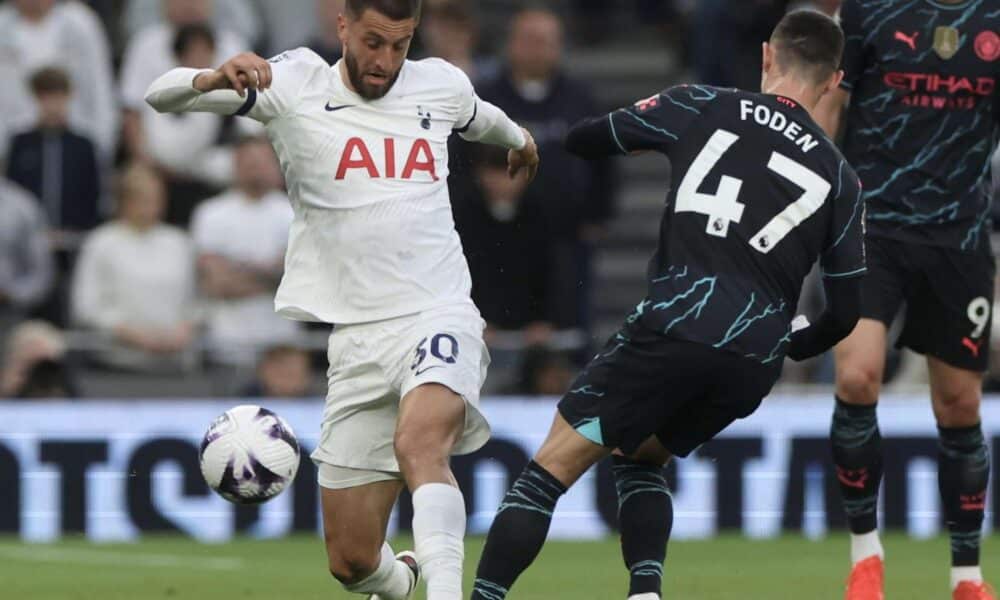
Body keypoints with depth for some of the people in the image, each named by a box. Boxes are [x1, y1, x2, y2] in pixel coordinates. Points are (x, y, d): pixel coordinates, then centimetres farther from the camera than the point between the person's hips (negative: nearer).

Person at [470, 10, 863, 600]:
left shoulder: (702, 109, 7)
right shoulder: (839, 179, 14)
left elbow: (583, 139, 13)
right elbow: (844, 314, 14)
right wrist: (791, 343, 36)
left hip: (675, 328, -4)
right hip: (755, 362, 4)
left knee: (552, 467, 1)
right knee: (641, 458, 27)